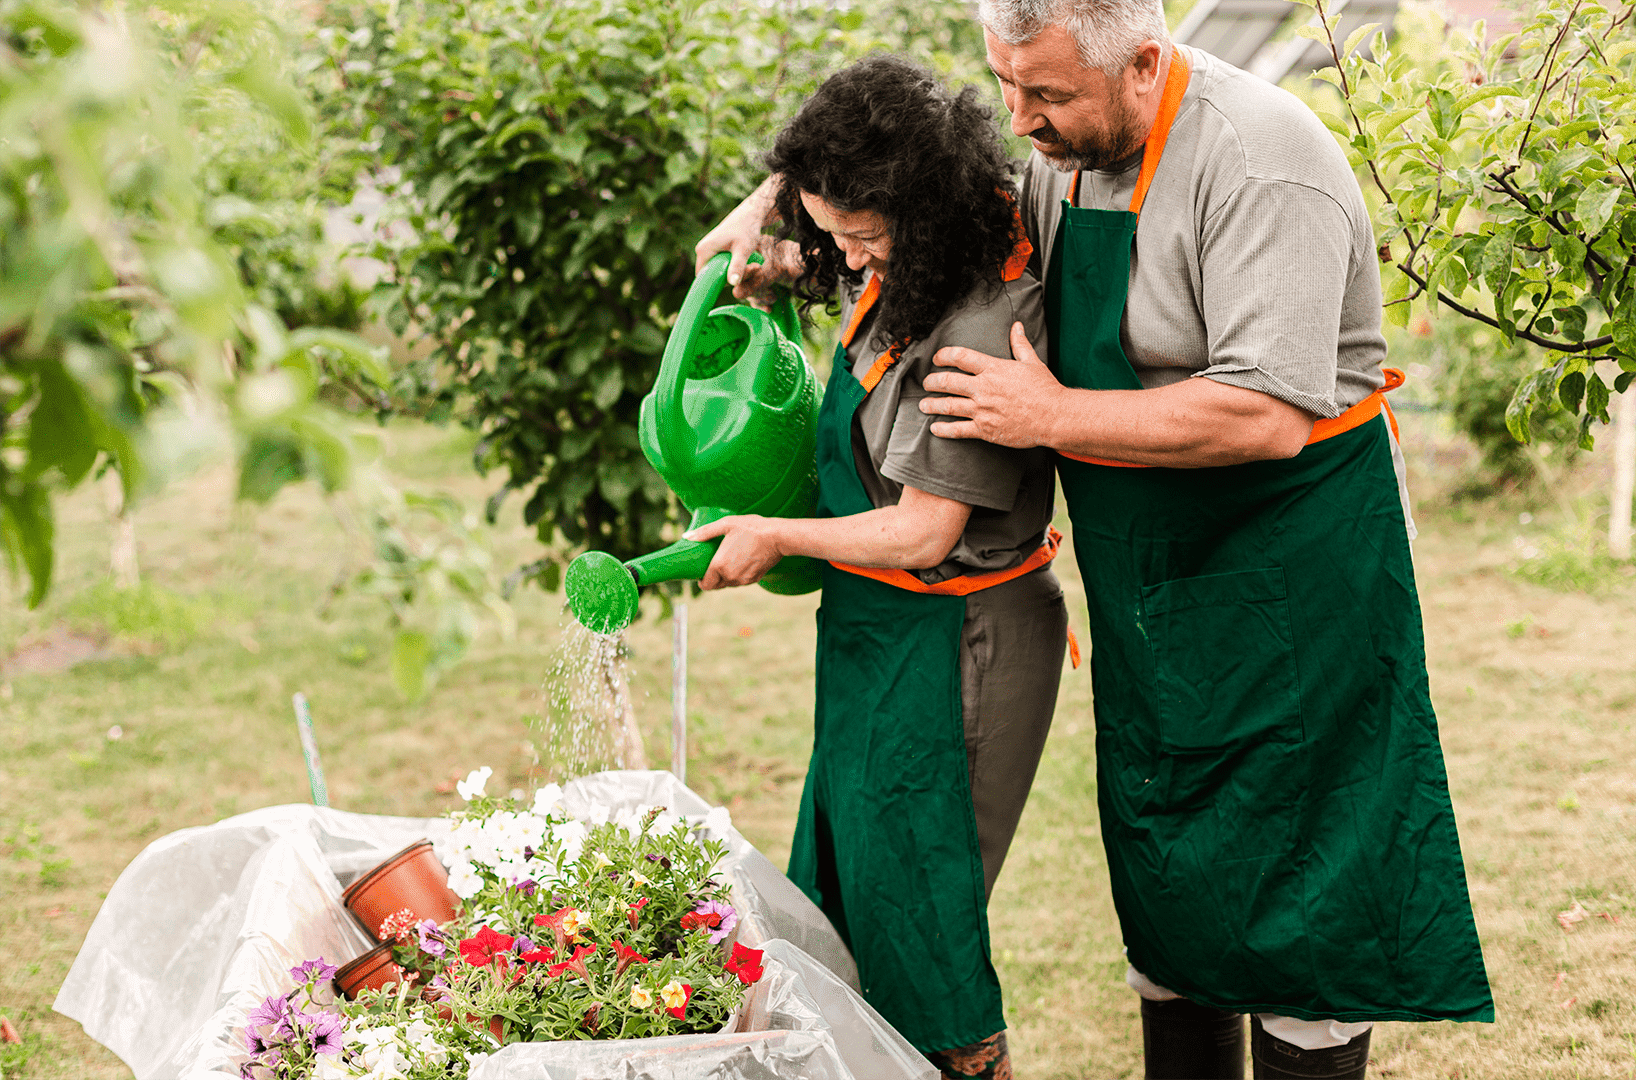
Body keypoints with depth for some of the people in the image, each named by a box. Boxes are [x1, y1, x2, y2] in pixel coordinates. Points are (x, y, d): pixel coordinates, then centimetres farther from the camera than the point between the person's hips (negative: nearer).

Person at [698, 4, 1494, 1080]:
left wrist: (1053, 415, -24)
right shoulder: (1071, 151, 3)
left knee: (1292, 882, 1)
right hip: (1151, 586, 8)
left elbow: (1266, 417, -31)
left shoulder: (1259, 163, -23)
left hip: (1289, 573, -8)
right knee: (1161, 865, 16)